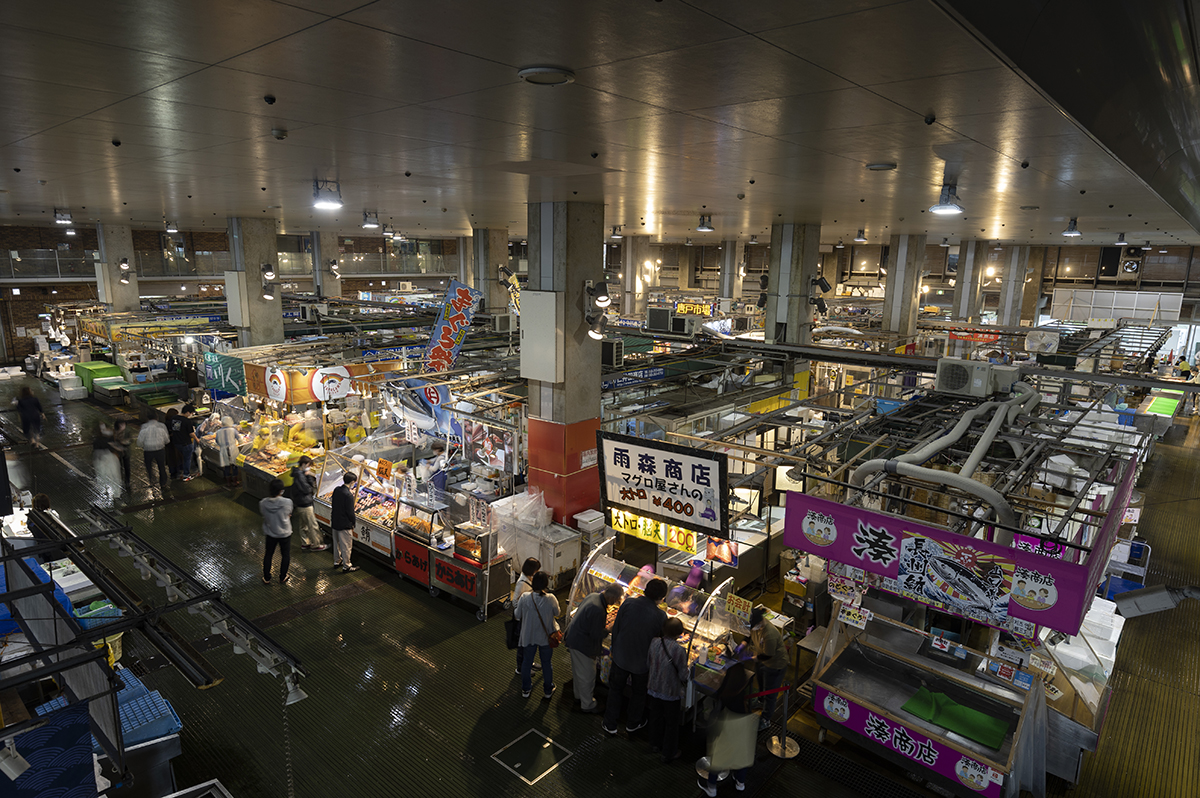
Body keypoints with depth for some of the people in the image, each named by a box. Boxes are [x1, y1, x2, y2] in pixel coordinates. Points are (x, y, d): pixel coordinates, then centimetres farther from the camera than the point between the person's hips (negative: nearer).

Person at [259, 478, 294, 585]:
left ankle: (266, 578, 35)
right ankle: (282, 578, 33)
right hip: (284, 534, -2)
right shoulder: (287, 502, -27)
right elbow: (289, 514, -10)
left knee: (268, 554, 23)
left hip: (270, 534, 2)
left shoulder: (263, 503, -19)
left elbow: (263, 515, -4)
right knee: (285, 555, 20)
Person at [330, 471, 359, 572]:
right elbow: (350, 512, -20)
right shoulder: (348, 495, -24)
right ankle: (346, 566, 14)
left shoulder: (336, 490, -2)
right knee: (346, 545, 5)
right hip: (344, 524, -8)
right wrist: (353, 524, -4)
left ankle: (337, 561, 37)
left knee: (337, 543, 22)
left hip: (335, 522, 8)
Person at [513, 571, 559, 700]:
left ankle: (526, 689, 40)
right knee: (546, 663, 20)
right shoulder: (550, 599, -26)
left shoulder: (525, 598, -24)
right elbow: (556, 612, -6)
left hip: (529, 636, 1)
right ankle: (548, 690, 39)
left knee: (527, 661, 23)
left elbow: (517, 615, -9)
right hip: (546, 636, -1)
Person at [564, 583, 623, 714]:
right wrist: (608, 629, -8)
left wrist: (604, 623, 8)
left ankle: (579, 695, 48)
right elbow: (596, 635, -26)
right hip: (582, 644, -10)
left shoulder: (593, 596, -4)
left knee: (578, 671, 28)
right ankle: (588, 705, 27)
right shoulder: (598, 610, -34)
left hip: (573, 638, 10)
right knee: (587, 675, 10)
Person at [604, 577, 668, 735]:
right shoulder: (660, 616, -24)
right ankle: (633, 723, 45)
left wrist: (615, 648, 8)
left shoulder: (628, 604, -19)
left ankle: (610, 724, 36)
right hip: (642, 661, -1)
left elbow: (616, 628, -8)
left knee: (615, 689, 24)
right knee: (638, 692, 26)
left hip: (621, 657, 1)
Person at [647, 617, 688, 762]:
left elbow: (648, 662, 2)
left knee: (656, 716, 26)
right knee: (671, 723, 16)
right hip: (671, 692, -5)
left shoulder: (654, 643, -13)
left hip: (654, 689, 5)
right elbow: (683, 675, -20)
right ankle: (669, 754, 30)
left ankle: (655, 744, 47)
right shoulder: (679, 650, -27)